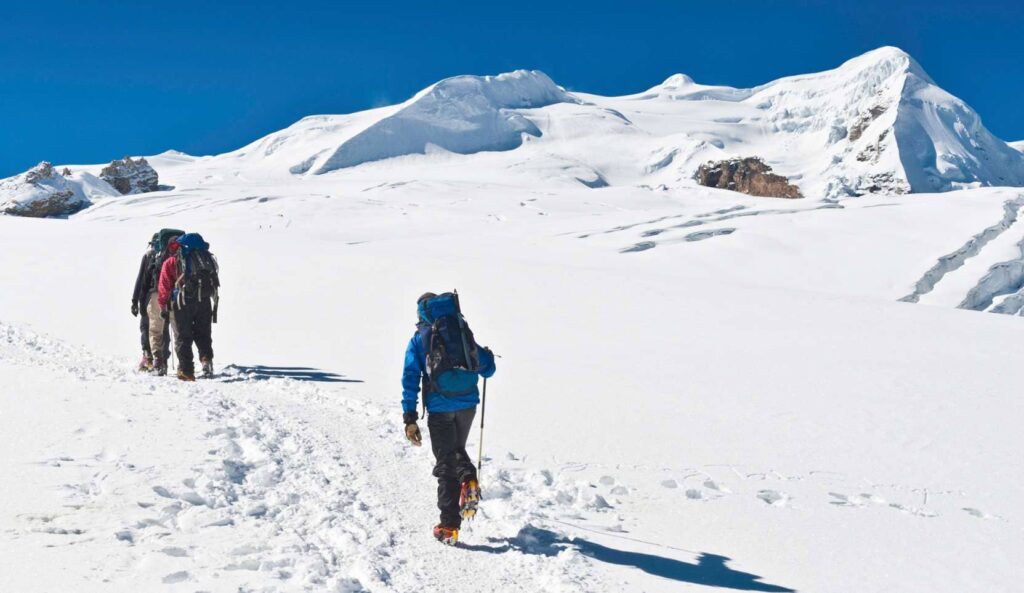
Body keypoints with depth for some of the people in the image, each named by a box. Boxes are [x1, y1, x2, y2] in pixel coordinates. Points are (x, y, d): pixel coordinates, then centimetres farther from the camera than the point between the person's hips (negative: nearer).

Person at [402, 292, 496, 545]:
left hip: (440, 407, -2)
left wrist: (410, 419, -5)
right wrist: (487, 358, 33)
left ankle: (449, 526, 3)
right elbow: (488, 369, 9)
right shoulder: (463, 332, 7)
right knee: (457, 449, 26)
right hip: (467, 403, 2)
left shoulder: (418, 339, 2)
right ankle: (468, 479, -6)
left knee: (445, 462, 7)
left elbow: (410, 379, -5)